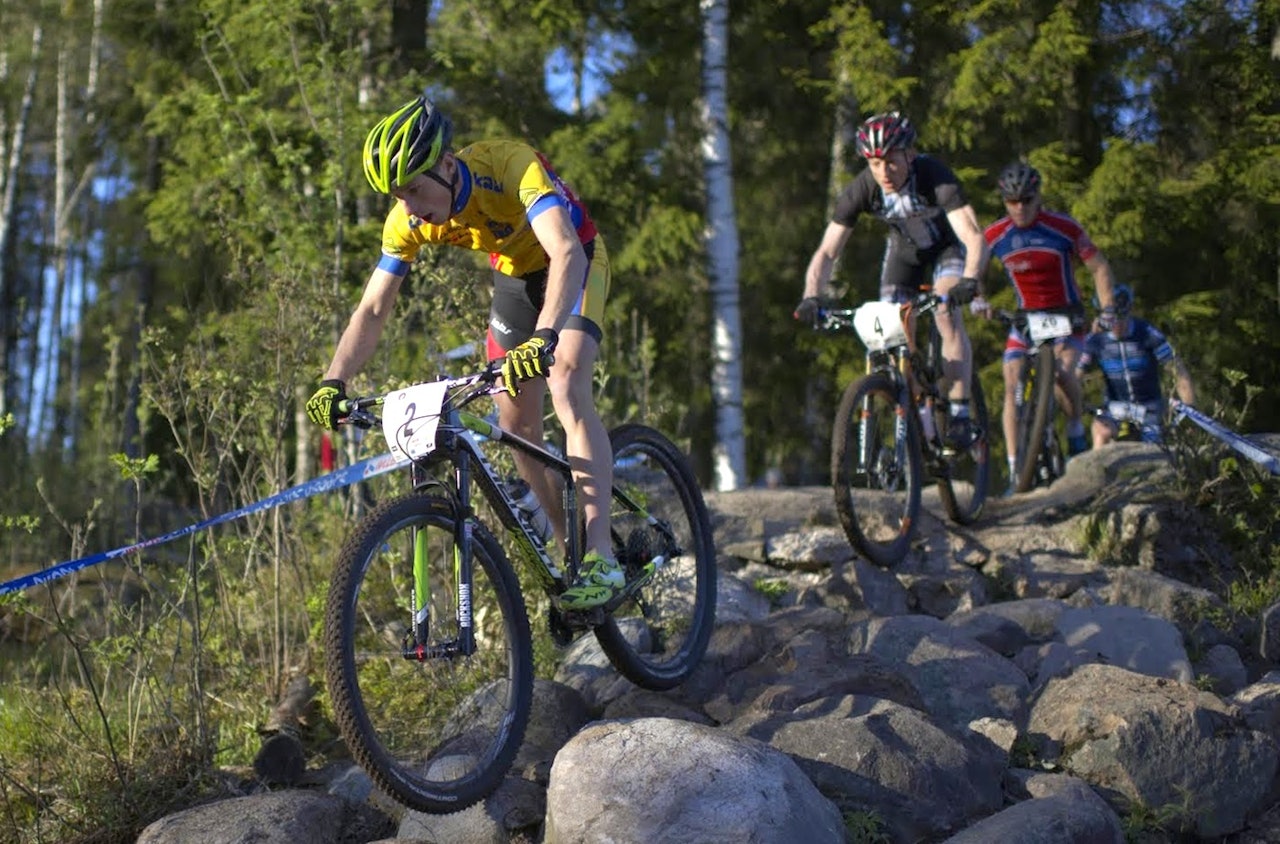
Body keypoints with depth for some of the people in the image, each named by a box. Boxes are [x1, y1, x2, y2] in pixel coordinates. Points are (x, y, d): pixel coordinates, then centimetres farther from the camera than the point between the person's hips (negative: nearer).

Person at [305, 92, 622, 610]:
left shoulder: (510, 165, -37)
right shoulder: (407, 221, -20)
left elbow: (566, 253, -49)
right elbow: (372, 310, -15)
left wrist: (543, 338, -64)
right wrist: (333, 384, -30)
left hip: (574, 265, -6)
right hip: (513, 275, 6)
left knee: (566, 387, -26)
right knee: (515, 421, -1)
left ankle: (601, 558, -28)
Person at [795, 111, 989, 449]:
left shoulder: (934, 176, -37)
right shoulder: (861, 190, -28)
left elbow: (974, 236, -45)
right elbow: (827, 251, -25)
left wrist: (969, 280, -63)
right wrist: (811, 297, -42)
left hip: (948, 246, -4)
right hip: (904, 249, 4)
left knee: (947, 317, -27)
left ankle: (960, 415, -22)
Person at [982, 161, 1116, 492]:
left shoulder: (1064, 228, -12)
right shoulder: (995, 235, -7)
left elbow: (1099, 267, -6)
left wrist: (1107, 312, -16)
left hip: (1067, 315, -2)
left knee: (1064, 370, -28)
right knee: (1012, 385, -12)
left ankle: (1076, 436, -3)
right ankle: (1015, 469, -9)